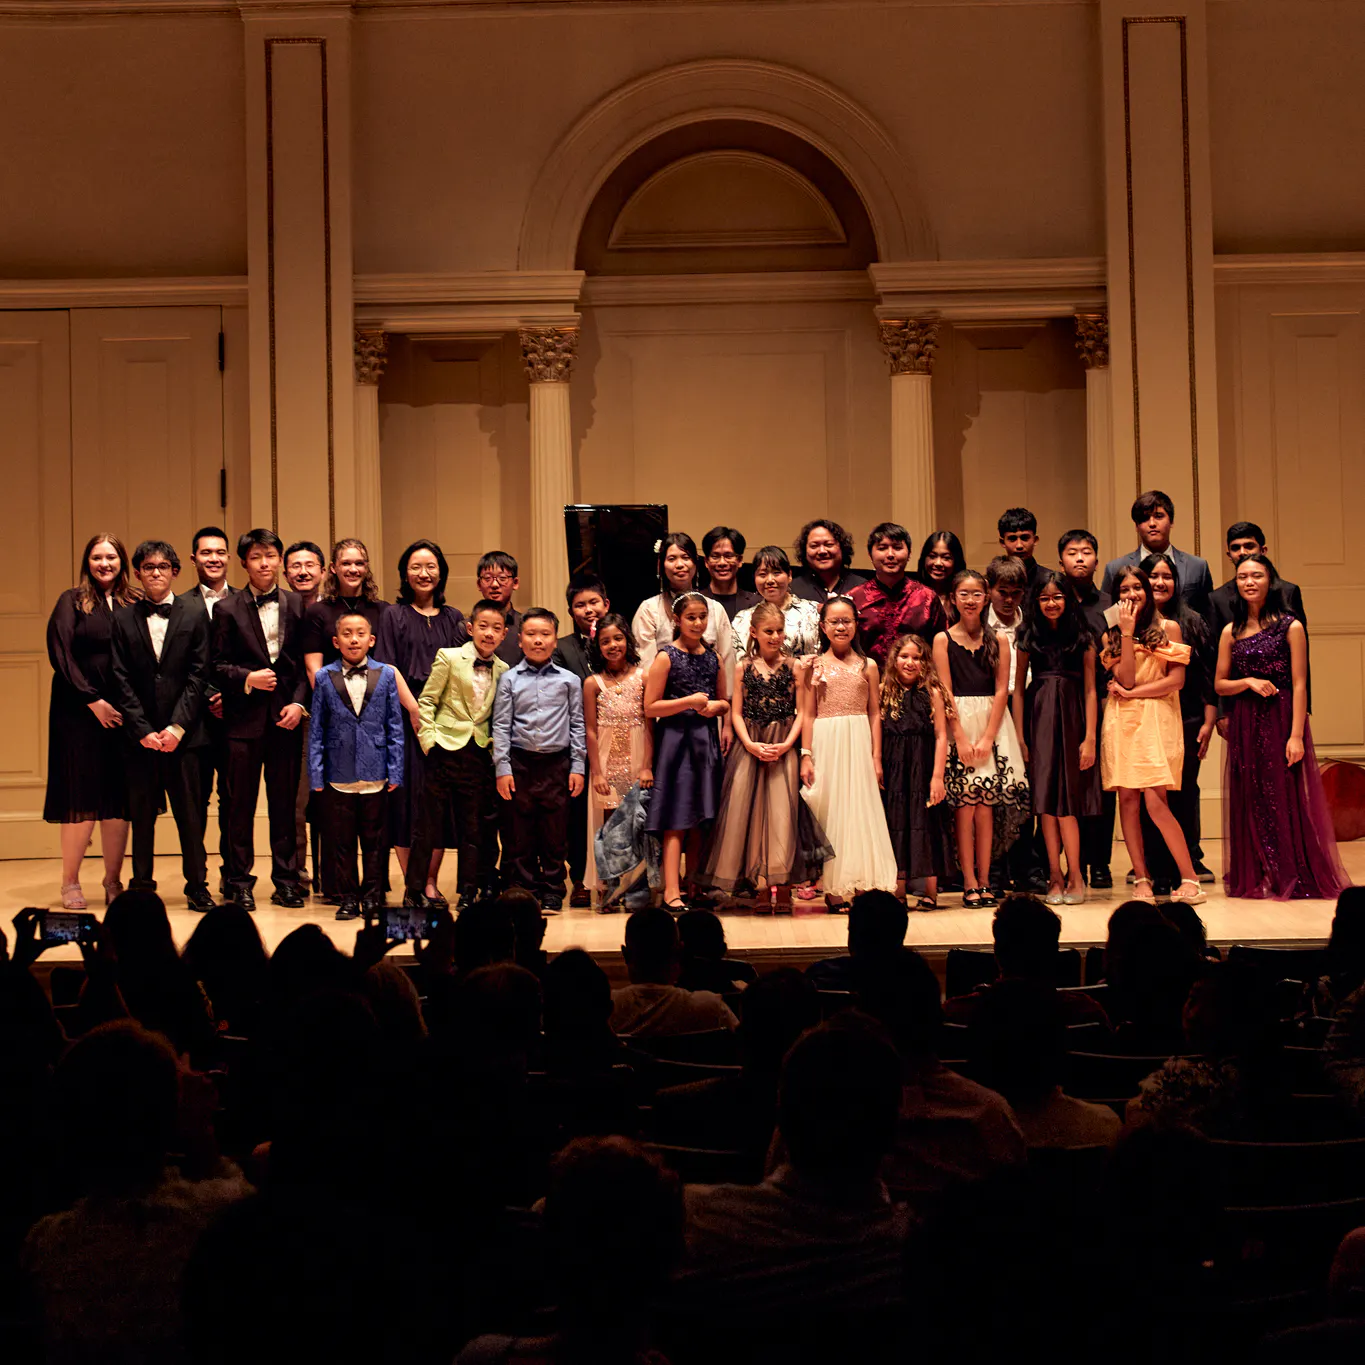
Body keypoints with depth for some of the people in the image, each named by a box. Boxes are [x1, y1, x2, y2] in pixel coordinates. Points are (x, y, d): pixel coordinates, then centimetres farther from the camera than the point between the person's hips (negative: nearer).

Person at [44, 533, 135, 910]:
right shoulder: (71, 602, 4)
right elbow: (61, 656, -5)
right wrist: (93, 701, -11)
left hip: (122, 712, 2)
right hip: (79, 712, -2)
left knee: (119, 797, 2)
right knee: (81, 794, -2)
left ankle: (113, 880, 11)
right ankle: (70, 883, 8)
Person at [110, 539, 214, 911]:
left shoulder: (194, 617, 6)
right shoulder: (123, 619, 6)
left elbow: (198, 675, 0)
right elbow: (122, 681, 1)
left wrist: (178, 726, -11)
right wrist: (143, 730, -9)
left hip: (183, 734, -1)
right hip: (140, 736, 1)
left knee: (190, 813, 2)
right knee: (141, 814, 5)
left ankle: (197, 886, 9)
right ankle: (142, 886, 13)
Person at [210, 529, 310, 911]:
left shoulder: (297, 606, 8)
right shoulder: (228, 609, 2)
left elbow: (306, 664, 7)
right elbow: (218, 665, 1)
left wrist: (299, 702, -6)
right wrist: (248, 678, -15)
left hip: (284, 719, 2)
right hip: (244, 718, -2)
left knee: (284, 802, 7)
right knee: (241, 804, 2)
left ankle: (286, 879, 15)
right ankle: (239, 881, 10)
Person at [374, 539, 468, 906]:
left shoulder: (453, 618, 14)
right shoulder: (394, 616, 4)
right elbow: (388, 670, -4)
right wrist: (416, 710, -14)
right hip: (406, 718, -3)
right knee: (409, 796, -4)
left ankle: (431, 882, 9)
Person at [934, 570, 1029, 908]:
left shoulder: (998, 641, 8)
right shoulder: (943, 640, 3)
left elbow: (1001, 691, 2)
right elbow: (945, 692, -2)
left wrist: (987, 738, -9)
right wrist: (961, 738, -10)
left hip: (992, 725, 2)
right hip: (957, 724, -2)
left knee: (986, 804, -1)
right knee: (965, 804, -6)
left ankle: (984, 882, 2)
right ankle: (969, 883, -4)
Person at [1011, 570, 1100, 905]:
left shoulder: (1082, 639, 5)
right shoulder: (1029, 638, 7)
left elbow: (1090, 690, 2)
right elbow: (1018, 688, 5)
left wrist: (1090, 737, -5)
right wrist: (1019, 736, -3)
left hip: (1071, 718, -1)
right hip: (1038, 717, 1)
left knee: (1066, 796, -4)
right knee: (1045, 796, -1)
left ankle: (1073, 875, 1)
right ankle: (1056, 876, 2)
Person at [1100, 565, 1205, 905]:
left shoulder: (1168, 628, 7)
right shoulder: (1111, 636, 12)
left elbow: (1177, 680, -2)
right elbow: (1126, 679, -2)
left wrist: (1131, 694, -4)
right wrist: (1127, 633, -4)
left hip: (1155, 719, -3)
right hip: (1122, 722, 3)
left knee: (1155, 803, -14)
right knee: (1128, 799, -1)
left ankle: (1190, 879, -9)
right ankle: (1141, 880, 3)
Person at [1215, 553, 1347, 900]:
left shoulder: (1291, 627, -3)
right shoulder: (1231, 633, 8)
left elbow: (1299, 685, -7)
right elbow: (1220, 685, 10)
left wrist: (1296, 735, -14)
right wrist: (1248, 682, -10)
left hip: (1281, 722, -4)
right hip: (1244, 726, 4)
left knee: (1287, 800, -3)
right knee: (1252, 802, 6)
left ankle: (1295, 879, 6)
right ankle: (1258, 879, 15)